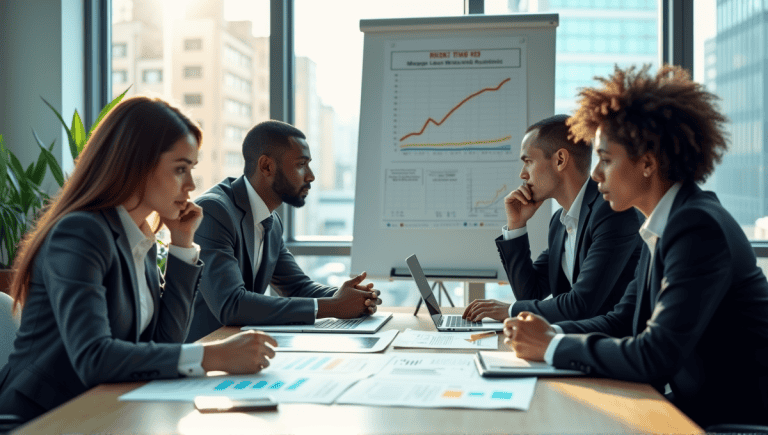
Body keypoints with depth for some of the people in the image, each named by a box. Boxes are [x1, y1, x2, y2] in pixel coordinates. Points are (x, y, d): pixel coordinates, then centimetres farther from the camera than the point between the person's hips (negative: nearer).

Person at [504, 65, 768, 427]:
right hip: (698, 410, 8)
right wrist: (551, 332, -3)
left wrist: (553, 347, -16)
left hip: (735, 420, -8)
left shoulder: (699, 228, -20)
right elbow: (623, 320, 13)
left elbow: (656, 356, -26)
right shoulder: (665, 227, 9)